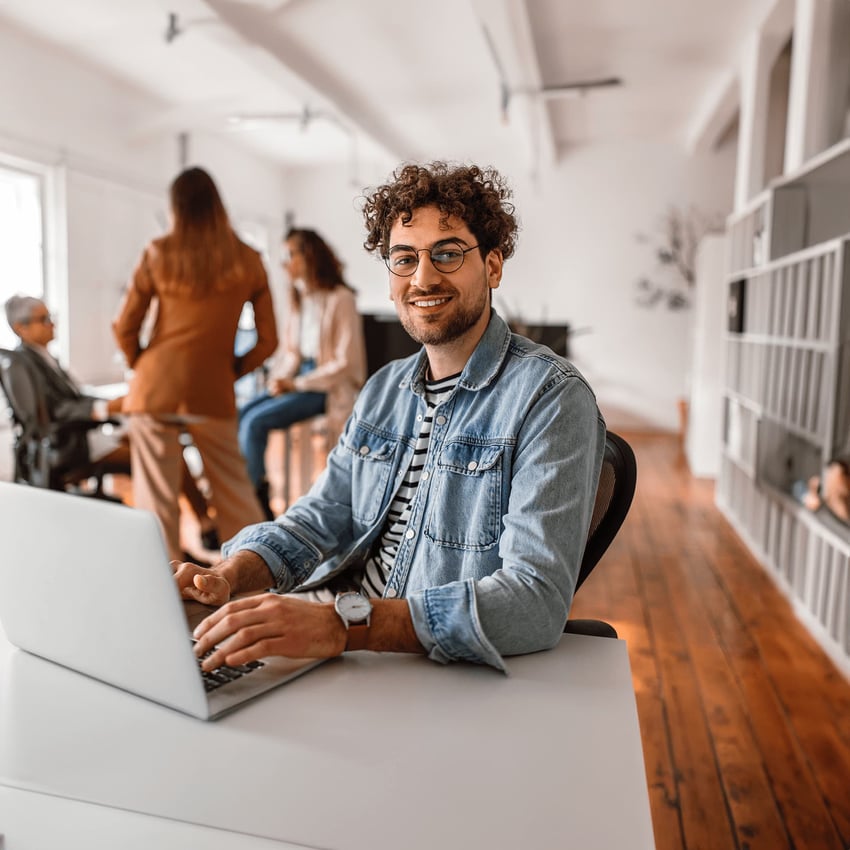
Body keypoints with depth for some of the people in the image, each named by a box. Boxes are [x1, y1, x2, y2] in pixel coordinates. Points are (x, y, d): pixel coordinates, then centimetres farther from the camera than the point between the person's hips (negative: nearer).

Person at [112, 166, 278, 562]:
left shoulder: (159, 253, 0)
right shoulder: (247, 261, 2)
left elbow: (124, 328, 2)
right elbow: (268, 340, 2)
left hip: (155, 390, 0)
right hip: (213, 392, 1)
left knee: (156, 498, 7)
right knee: (234, 494, 12)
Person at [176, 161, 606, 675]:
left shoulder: (552, 399, -14)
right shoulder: (384, 390, 11)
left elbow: (538, 602, -24)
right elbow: (320, 518, 7)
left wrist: (345, 623, -35)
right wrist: (228, 578, -13)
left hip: (452, 667, -6)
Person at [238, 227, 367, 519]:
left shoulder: (340, 299, -12)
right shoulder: (299, 296, 12)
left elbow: (345, 363, -15)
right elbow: (289, 347, 16)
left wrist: (297, 385, -18)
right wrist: (278, 379, -3)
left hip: (328, 386, -7)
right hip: (298, 377, 7)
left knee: (255, 421, -22)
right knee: (240, 415, -14)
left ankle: (252, 499, -6)